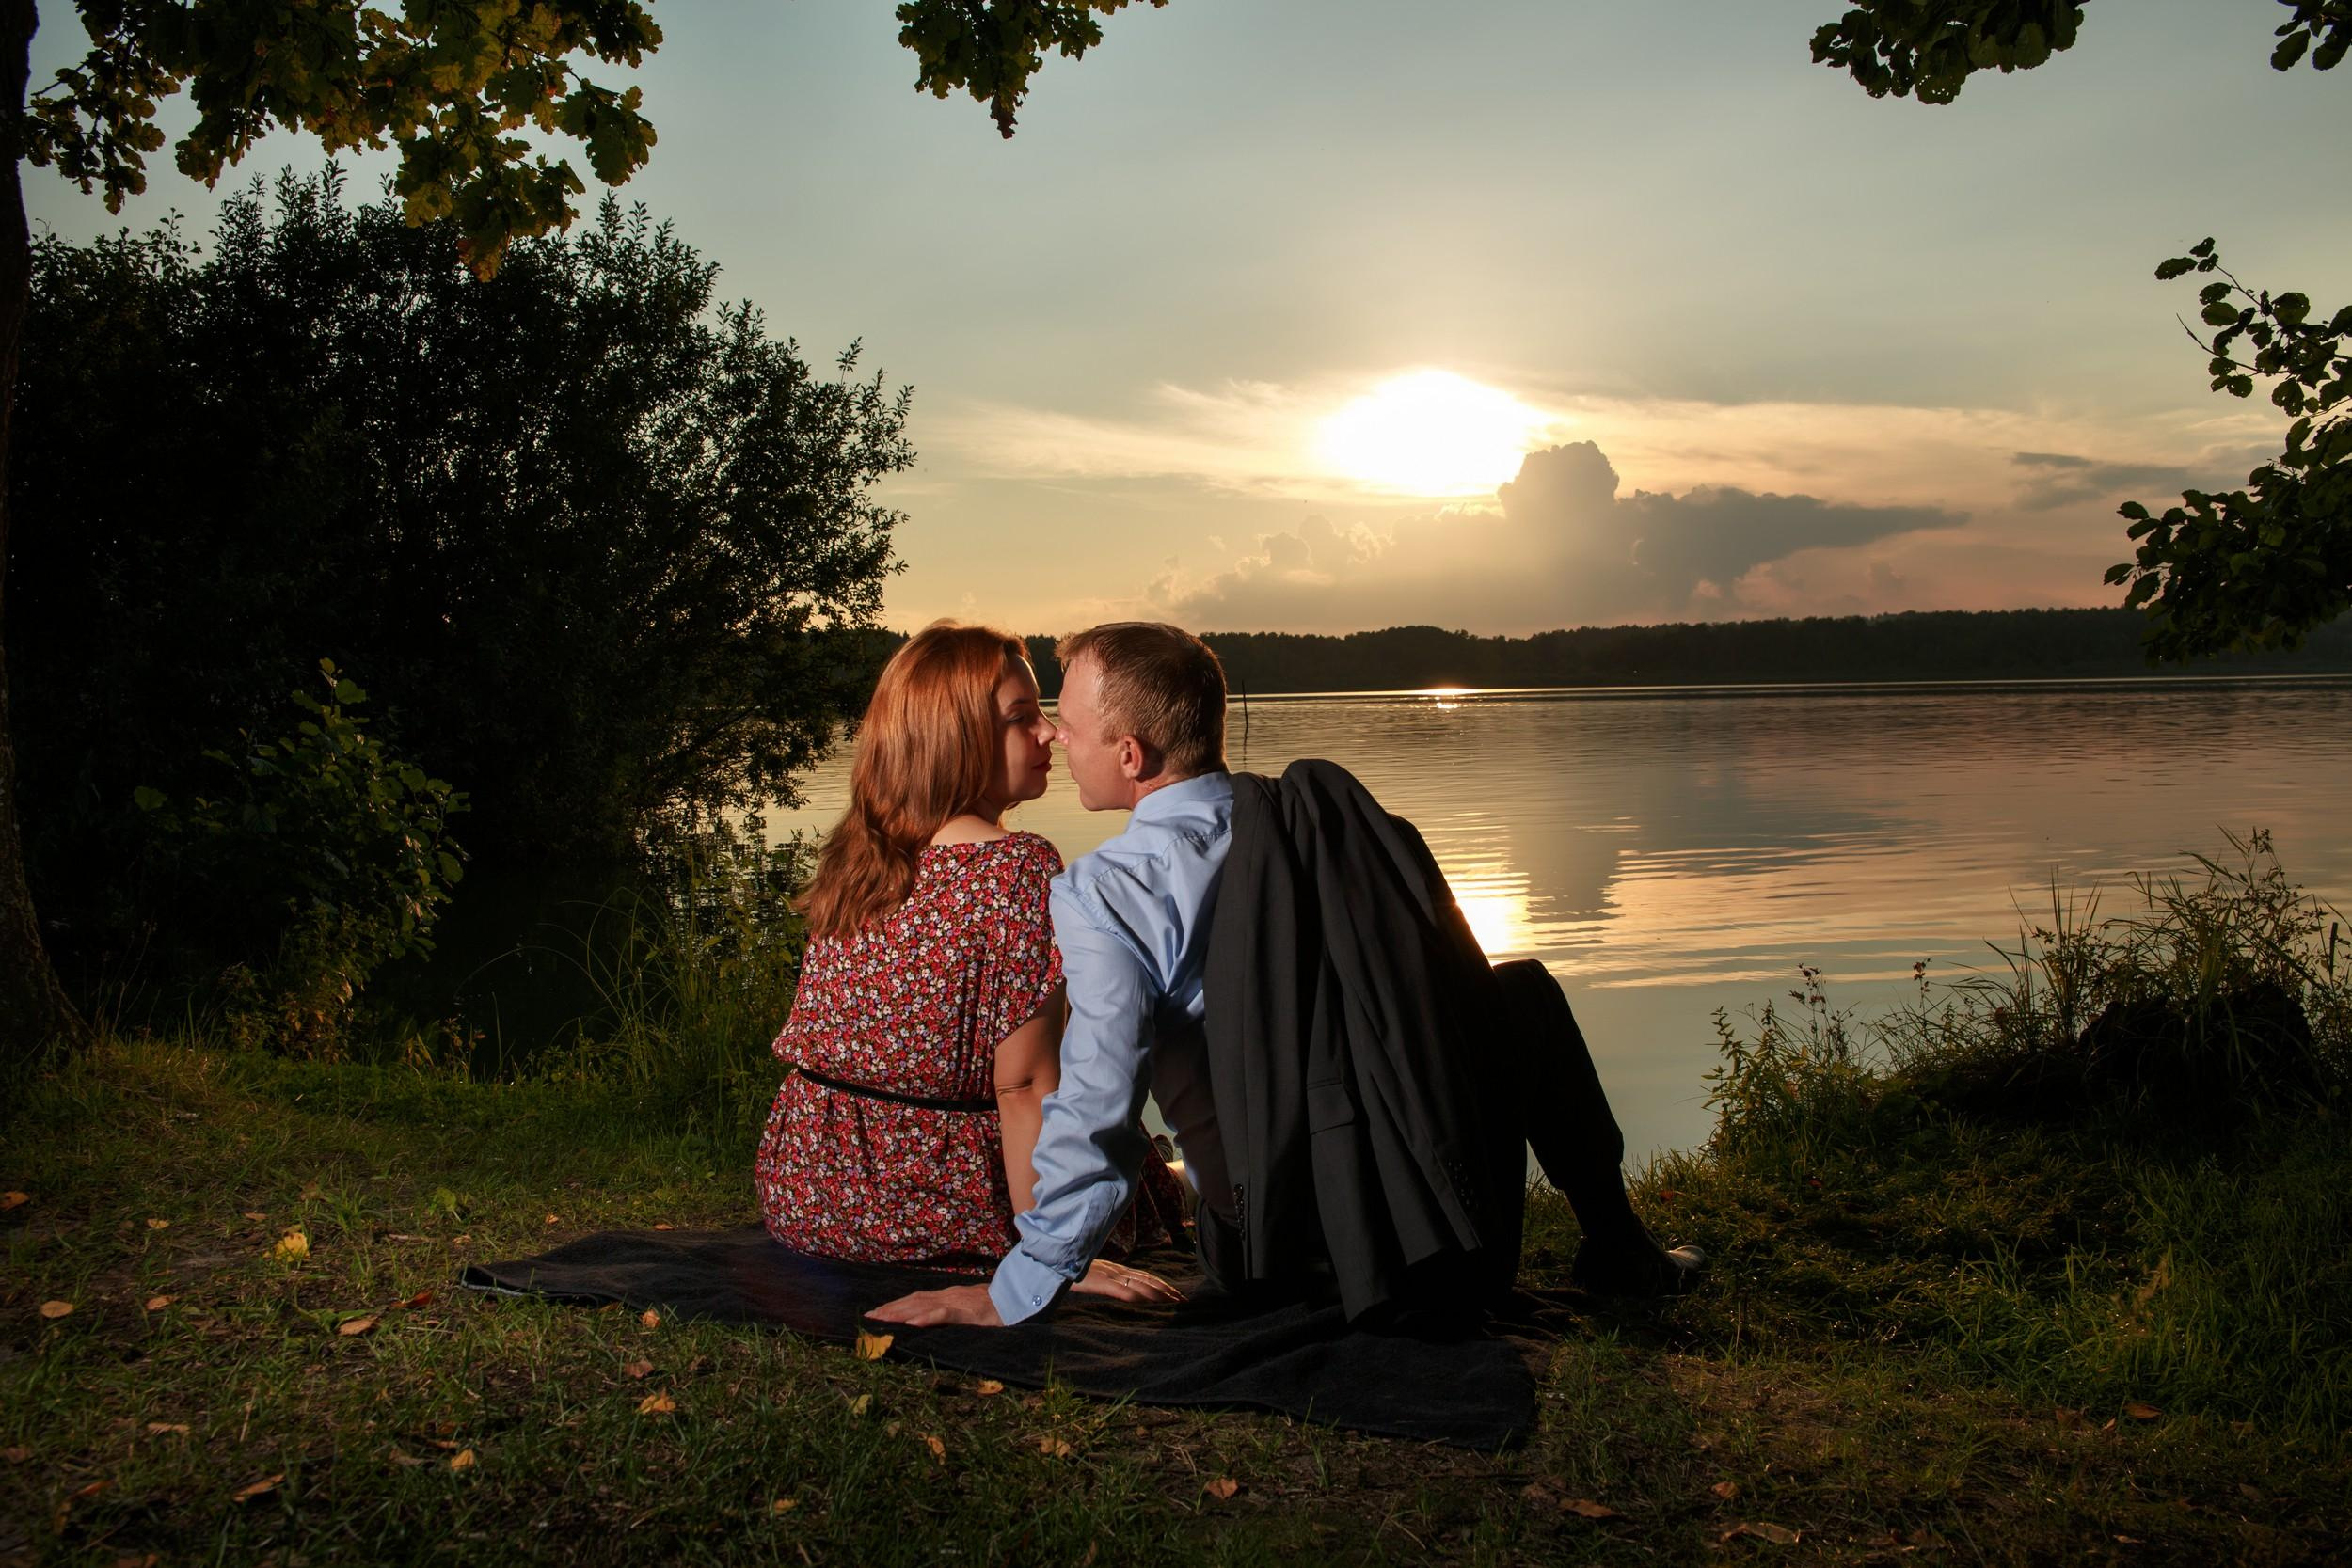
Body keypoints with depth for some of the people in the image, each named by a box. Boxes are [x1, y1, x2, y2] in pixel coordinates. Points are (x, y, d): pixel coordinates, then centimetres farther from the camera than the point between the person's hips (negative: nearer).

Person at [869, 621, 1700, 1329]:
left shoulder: (1102, 894, -16)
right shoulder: (1341, 823, -2)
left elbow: (1095, 1110, -18)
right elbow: (1461, 995, 9)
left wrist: (1017, 1291, -5)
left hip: (1292, 1264, -1)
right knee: (1526, 989, 31)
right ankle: (1616, 1249, 30)